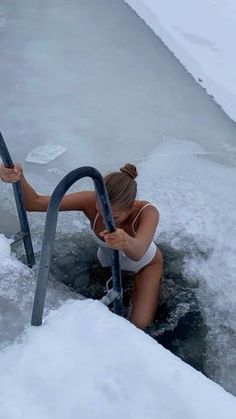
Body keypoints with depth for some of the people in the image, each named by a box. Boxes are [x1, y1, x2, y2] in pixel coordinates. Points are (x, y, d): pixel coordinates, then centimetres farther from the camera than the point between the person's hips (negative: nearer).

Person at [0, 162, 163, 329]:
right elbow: (34, 203, -40)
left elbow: (138, 253, -60)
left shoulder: (148, 212, -41)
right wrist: (19, 178, -61)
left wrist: (127, 242, -84)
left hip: (145, 264, -2)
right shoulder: (91, 200, -35)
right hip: (109, 259, 3)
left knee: (139, 325, -9)